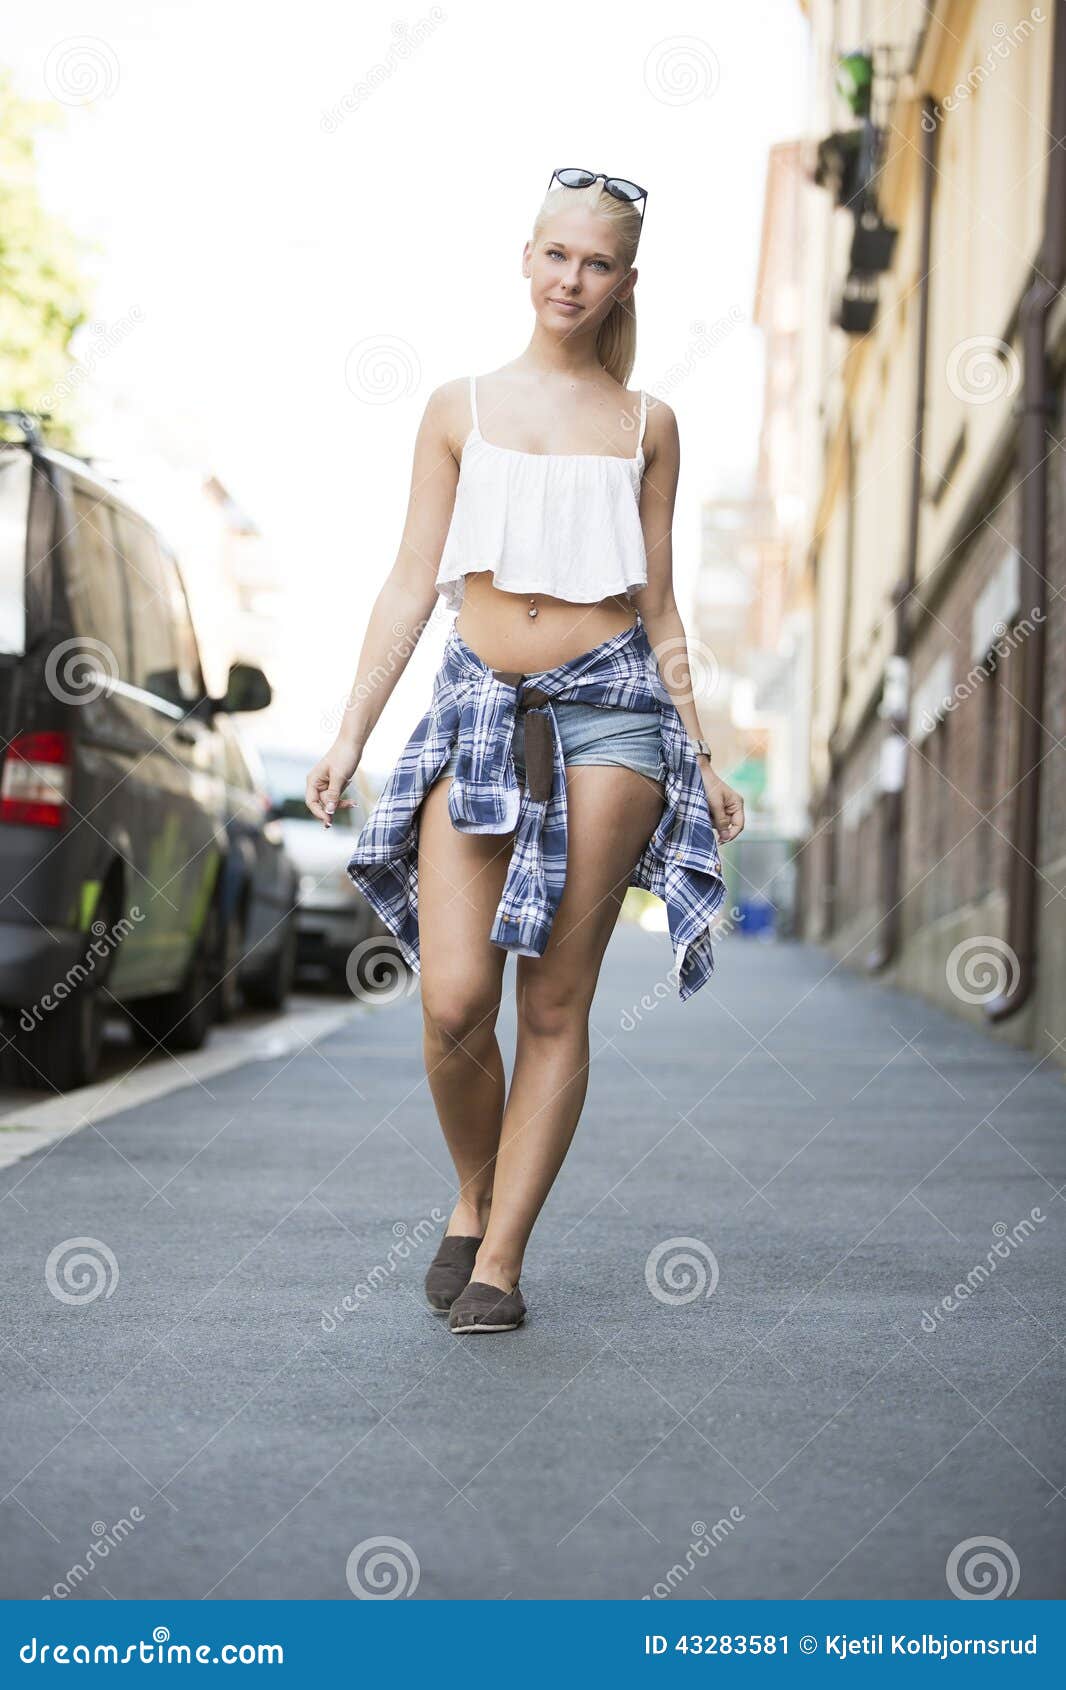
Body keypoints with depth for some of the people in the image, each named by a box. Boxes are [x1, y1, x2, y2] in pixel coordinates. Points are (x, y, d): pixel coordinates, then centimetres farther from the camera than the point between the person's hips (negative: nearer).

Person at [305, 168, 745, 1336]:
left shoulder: (645, 425, 9)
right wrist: (349, 736, 4)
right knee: (454, 1004, -10)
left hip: (608, 710, 0)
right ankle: (473, 1198, 18)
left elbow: (658, 610, 13)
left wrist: (700, 758, 11)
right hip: (479, 710, 0)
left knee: (555, 1003, -1)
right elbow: (411, 584, 9)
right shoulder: (459, 408, 9)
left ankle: (500, 1260, 9)